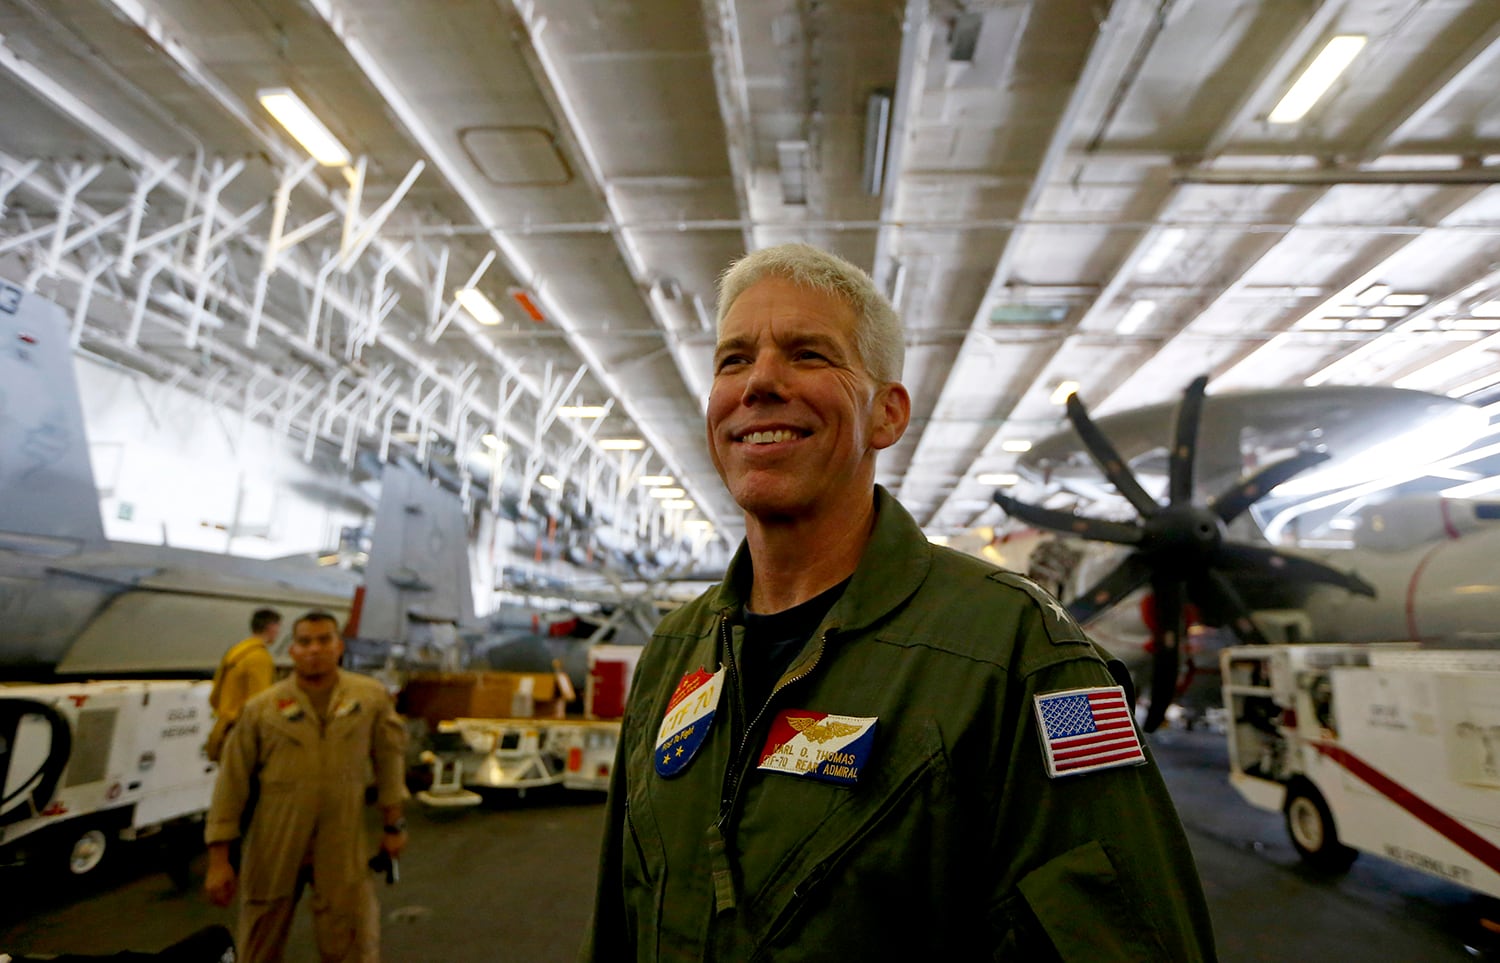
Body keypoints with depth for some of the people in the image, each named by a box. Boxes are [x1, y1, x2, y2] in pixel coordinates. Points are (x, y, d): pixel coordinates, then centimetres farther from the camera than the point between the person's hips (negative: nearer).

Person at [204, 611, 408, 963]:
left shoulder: (371, 697, -6)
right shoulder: (261, 708, -7)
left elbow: (389, 757, 3)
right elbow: (232, 782, -3)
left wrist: (393, 824, 7)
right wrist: (219, 858, -3)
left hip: (343, 847, -1)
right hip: (274, 849, 1)